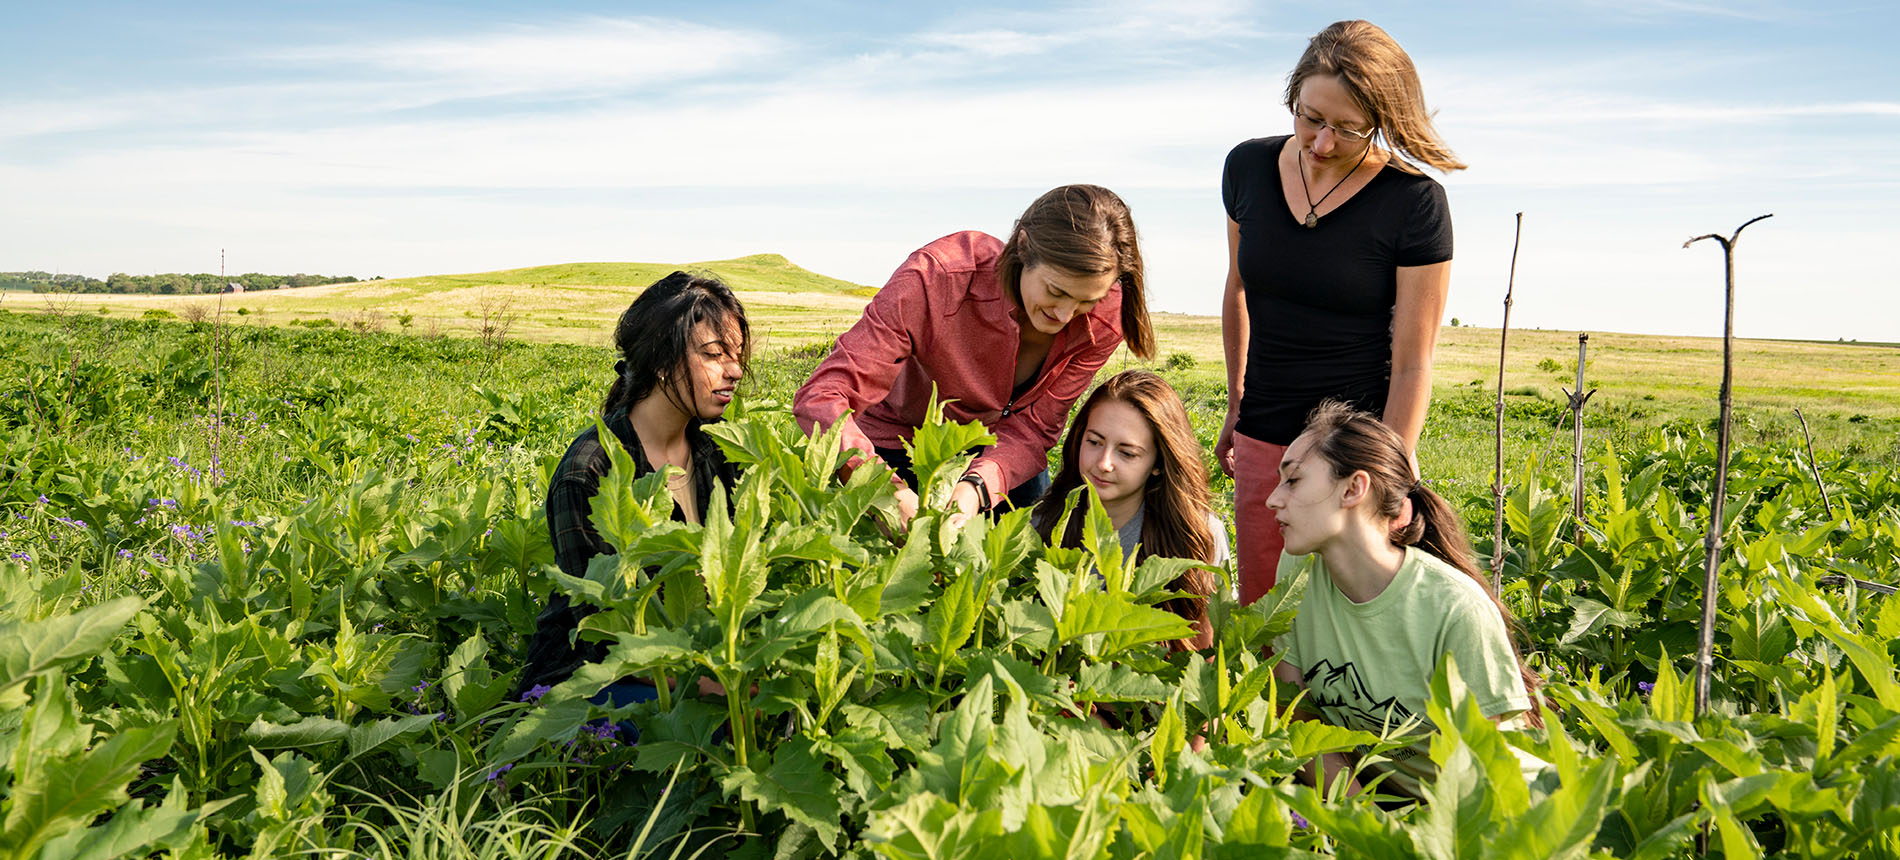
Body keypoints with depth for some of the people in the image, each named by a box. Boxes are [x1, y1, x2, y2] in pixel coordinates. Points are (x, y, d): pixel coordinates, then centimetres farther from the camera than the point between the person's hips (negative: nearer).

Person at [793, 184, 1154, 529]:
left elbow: (1033, 428, -23)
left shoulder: (1103, 317, -28)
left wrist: (975, 487, -46)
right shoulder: (938, 279, -40)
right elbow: (820, 398, -44)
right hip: (898, 439, -3)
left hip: (997, 446, 3)